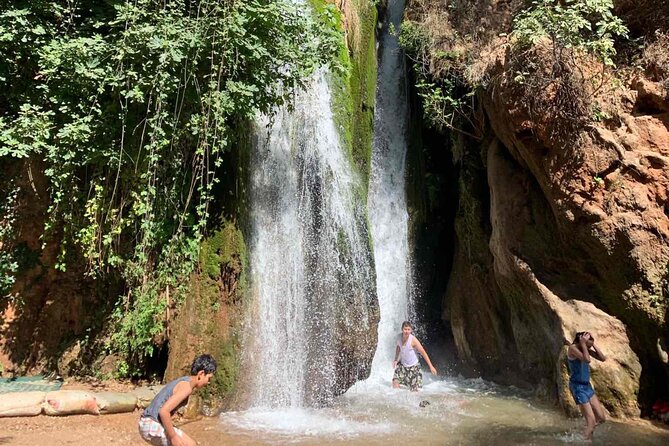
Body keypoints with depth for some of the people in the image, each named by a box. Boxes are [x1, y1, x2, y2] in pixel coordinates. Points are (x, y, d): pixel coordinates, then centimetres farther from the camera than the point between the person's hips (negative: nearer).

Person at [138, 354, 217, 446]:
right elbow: (164, 411, -26)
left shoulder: (183, 381, 14)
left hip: (149, 423, 10)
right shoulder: (187, 386, -17)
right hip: (153, 426, -10)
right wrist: (173, 436, -18)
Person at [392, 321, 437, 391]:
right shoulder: (399, 337, -9)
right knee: (395, 381, -11)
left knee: (414, 390, -1)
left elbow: (423, 353, -18)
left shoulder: (413, 340, -23)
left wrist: (431, 366, -19)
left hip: (413, 366, -4)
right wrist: (396, 359, 1)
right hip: (402, 365, 4)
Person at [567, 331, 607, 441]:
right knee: (591, 422, -8)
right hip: (578, 386, -8)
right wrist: (583, 344, -22)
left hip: (587, 385, 8)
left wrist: (593, 345, -4)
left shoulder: (586, 349, 6)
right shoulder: (572, 348, -17)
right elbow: (587, 359, -32)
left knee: (601, 418, 10)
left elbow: (603, 358, 2)